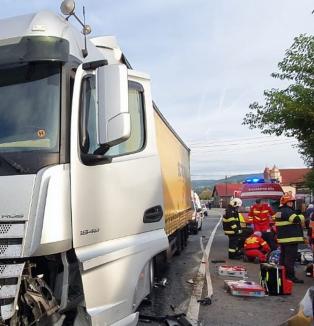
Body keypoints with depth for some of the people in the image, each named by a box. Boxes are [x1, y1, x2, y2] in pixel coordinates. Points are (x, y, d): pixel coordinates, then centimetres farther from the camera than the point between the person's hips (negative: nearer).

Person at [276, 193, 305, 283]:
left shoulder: (280, 212, 18)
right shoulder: (287, 211, -16)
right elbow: (297, 219, -26)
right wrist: (302, 216, -7)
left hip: (282, 238, 11)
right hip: (290, 239, -11)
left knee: (283, 256, 17)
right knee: (291, 257, -8)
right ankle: (290, 276, -6)